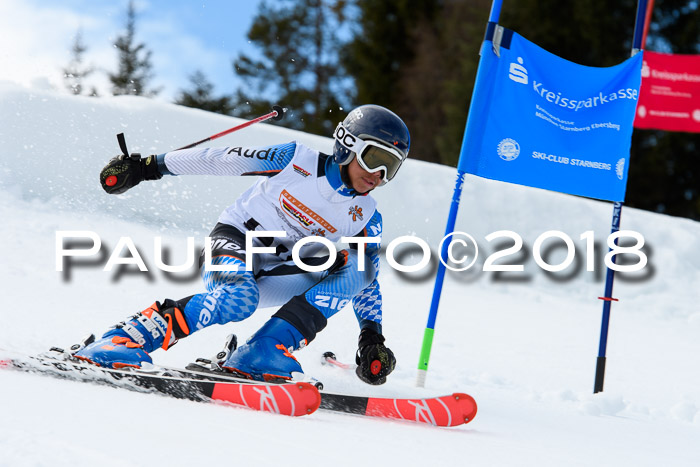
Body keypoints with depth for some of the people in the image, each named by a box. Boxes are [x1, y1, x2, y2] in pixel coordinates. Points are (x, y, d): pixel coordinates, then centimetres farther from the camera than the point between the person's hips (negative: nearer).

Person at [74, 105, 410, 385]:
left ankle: (263, 353, -31)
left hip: (275, 277, 5)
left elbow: (367, 283, 9)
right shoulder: (297, 161, -13)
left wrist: (372, 338, -5)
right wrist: (148, 166, -9)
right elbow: (220, 160, -9)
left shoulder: (366, 218, 0)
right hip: (232, 243, -5)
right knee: (238, 299, -39)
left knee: (354, 265, -20)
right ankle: (119, 341, -33)